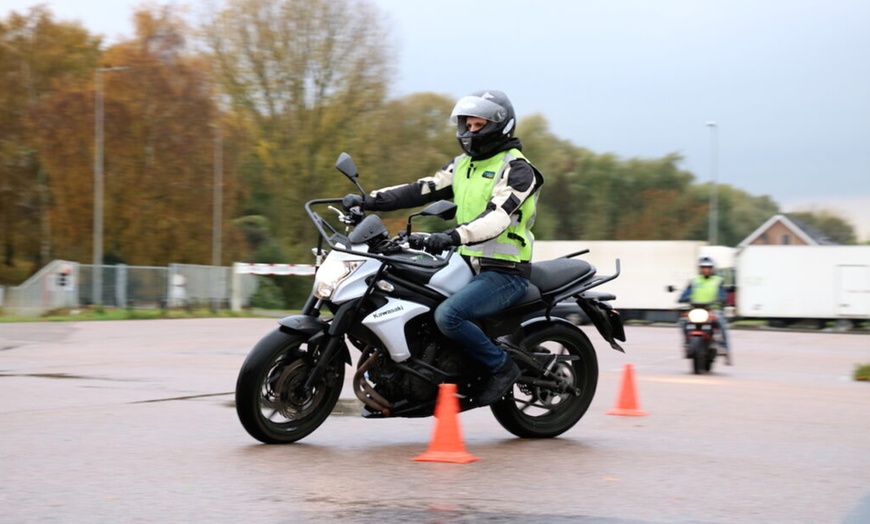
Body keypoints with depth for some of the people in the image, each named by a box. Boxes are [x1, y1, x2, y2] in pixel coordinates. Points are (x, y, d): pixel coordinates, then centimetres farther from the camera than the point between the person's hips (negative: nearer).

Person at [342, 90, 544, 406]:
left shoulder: (516, 169, -10)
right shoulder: (463, 165, 15)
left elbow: (497, 216, -26)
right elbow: (422, 190, 5)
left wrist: (455, 236, -43)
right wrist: (368, 200, -7)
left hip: (504, 274, -9)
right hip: (468, 266, 9)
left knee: (447, 315, -29)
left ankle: (501, 367, -10)